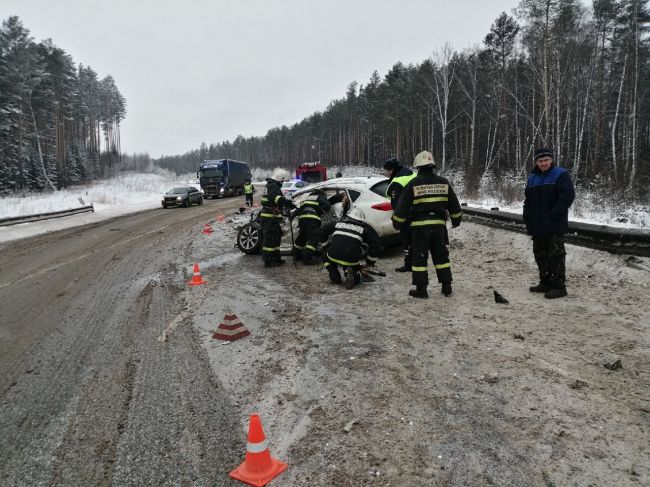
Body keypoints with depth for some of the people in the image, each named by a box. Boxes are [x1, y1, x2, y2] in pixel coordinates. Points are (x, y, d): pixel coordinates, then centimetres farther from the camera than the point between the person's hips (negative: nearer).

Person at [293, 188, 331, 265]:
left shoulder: (305, 199, 37)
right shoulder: (320, 197, 19)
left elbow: (298, 210, 32)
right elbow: (327, 205, 3)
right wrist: (322, 211, 19)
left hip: (302, 218, 7)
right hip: (312, 218, -7)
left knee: (302, 236, 23)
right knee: (314, 238, -9)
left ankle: (297, 254, 34)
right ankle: (307, 258, -18)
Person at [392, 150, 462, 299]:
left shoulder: (413, 184, -7)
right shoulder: (443, 183, 7)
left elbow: (403, 206, -4)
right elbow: (454, 205, 14)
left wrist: (397, 222, 7)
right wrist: (456, 219, 27)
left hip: (419, 226, -4)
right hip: (439, 225, 4)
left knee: (419, 257, 3)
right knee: (441, 256, 15)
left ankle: (421, 289, 5)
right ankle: (447, 287, 18)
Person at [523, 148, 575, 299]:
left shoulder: (560, 175, -6)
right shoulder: (532, 178, 13)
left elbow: (567, 196, -15)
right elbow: (528, 201, 17)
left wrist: (552, 215, -18)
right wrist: (528, 219, 6)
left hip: (554, 226, -7)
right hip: (537, 225, 7)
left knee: (556, 255, -4)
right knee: (540, 255, 12)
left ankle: (559, 286, 2)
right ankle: (545, 283, 24)